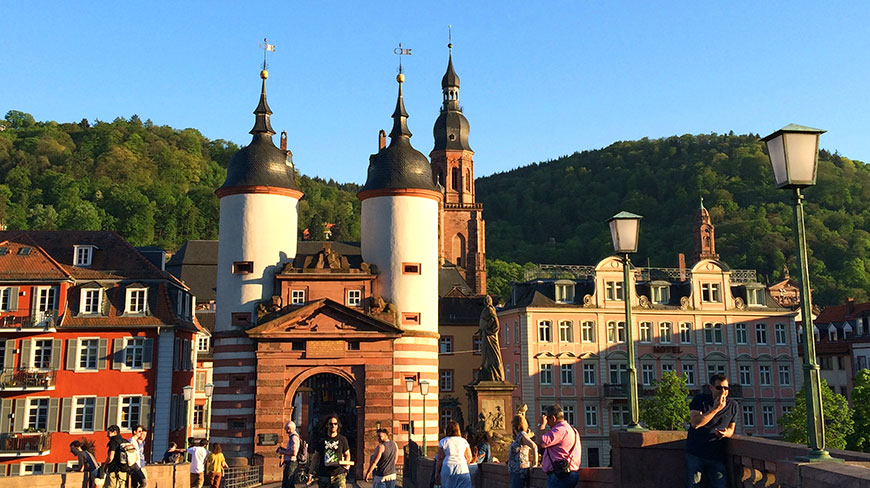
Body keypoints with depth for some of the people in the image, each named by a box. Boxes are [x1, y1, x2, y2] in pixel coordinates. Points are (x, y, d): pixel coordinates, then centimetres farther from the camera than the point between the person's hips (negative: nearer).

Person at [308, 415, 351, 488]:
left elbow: (347, 454, 18)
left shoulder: (342, 439, 7)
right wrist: (311, 472, 9)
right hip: (323, 476, 2)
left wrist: (346, 463, -3)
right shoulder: (320, 440, 8)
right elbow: (315, 457, 13)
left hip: (338, 475, -2)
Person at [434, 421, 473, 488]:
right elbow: (469, 458, 13)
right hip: (462, 469, 1)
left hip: (447, 469, -1)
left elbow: (440, 459, 4)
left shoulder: (443, 442, 7)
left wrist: (437, 473, 9)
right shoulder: (464, 441, 12)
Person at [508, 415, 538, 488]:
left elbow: (534, 446, -25)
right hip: (514, 471, 10)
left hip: (520, 471, -10)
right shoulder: (517, 436, 17)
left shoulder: (522, 435, -12)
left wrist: (535, 464, -21)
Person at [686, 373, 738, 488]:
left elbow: (731, 429, 12)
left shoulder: (732, 405, 2)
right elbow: (695, 423, -24)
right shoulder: (699, 400, -10)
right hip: (695, 454, -2)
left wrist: (726, 433, -13)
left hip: (717, 456, 2)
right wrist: (716, 409, -23)